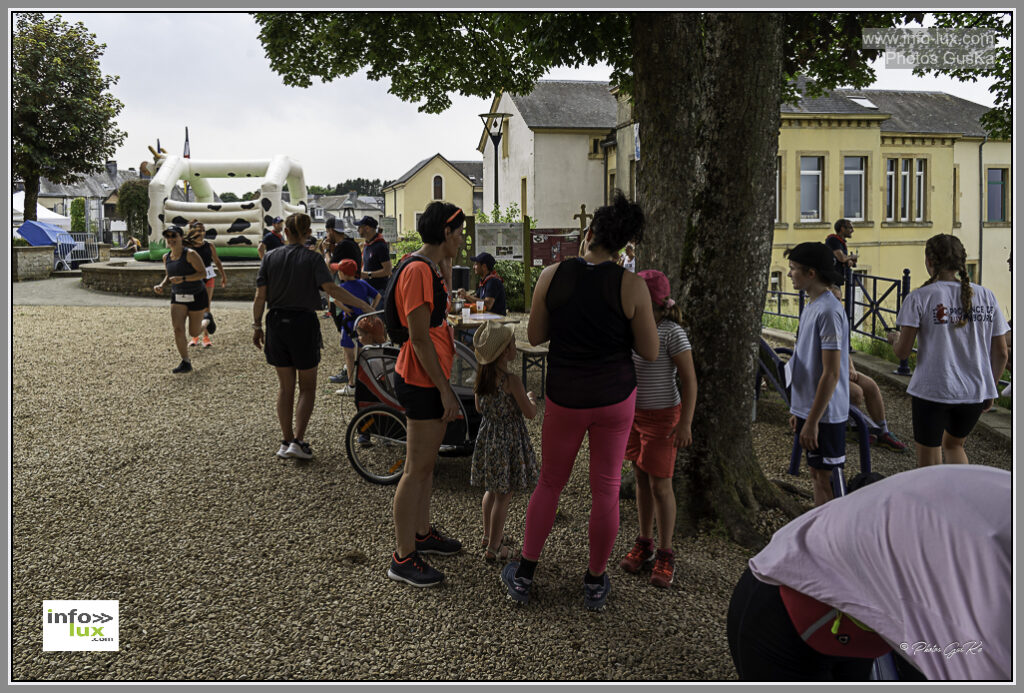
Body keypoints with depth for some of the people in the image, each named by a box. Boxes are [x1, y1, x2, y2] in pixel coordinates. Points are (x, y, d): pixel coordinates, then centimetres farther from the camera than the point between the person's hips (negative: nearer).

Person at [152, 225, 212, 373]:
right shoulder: (167, 257, 2)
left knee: (194, 333, 7)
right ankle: (186, 362, -6)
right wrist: (161, 286, -4)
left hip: (196, 297, -4)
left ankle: (206, 319, 41)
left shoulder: (190, 254, -17)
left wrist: (182, 279, -31)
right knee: (178, 329, -14)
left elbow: (203, 273, -20)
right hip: (178, 298, 4)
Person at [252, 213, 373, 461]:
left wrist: (257, 326, 8)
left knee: (285, 386, 14)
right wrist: (363, 304, -18)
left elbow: (260, 296, -1)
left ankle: (286, 441, 16)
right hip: (303, 323, -3)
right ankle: (298, 441, 1)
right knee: (307, 386, 10)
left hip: (277, 323, 3)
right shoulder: (312, 259, -6)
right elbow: (331, 288, -20)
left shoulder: (270, 257, 2)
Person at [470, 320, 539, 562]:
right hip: (508, 440, -7)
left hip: (487, 436, 7)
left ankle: (488, 535, 37)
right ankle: (493, 548, 11)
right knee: (503, 496, 4)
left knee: (491, 490, 23)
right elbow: (530, 413, -15)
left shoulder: (481, 375, -1)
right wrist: (531, 398, 5)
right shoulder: (512, 381, -22)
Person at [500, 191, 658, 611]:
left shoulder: (552, 276, -8)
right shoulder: (631, 286, -12)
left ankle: (523, 576, 25)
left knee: (550, 483, 17)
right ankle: (595, 584, 25)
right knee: (606, 489, 11)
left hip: (565, 398, 1)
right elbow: (650, 352, -7)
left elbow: (534, 336, 1)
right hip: (615, 398, -1)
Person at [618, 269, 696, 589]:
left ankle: (665, 554, 13)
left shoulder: (672, 333, -18)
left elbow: (689, 380, -17)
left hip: (661, 417, -6)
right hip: (633, 413, 6)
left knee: (660, 485, 0)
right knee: (641, 479, 13)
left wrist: (685, 424, -21)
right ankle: (644, 544, 26)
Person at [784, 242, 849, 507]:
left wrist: (812, 421, -22)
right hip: (809, 409, 10)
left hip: (825, 414, -10)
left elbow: (831, 373, -23)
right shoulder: (811, 305, 11)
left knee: (827, 480, 0)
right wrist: (798, 411, 20)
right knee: (816, 473, 18)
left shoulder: (828, 311, -20)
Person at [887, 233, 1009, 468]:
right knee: (953, 444, 29)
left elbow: (903, 352, -10)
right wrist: (990, 389, 19)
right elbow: (1001, 353, 7)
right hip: (975, 391, 4)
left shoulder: (919, 298, -8)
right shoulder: (986, 296, 4)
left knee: (928, 462, 9)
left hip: (932, 390, -4)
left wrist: (894, 339, 12)